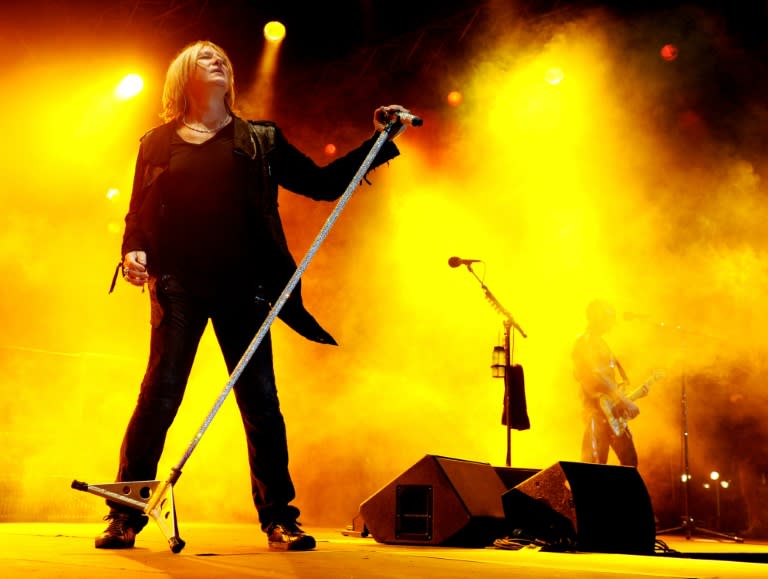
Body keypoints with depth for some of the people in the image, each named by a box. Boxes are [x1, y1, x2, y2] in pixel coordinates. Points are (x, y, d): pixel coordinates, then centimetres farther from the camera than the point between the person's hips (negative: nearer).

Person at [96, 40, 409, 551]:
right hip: (178, 284, 0)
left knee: (261, 401, -2)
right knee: (159, 395, -7)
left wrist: (381, 140, 7)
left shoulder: (260, 139, 15)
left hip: (243, 286, 1)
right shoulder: (158, 143, 14)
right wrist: (133, 251, -8)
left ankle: (280, 518, 7)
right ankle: (125, 517, 4)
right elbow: (139, 213, 13)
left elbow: (323, 182, 13)